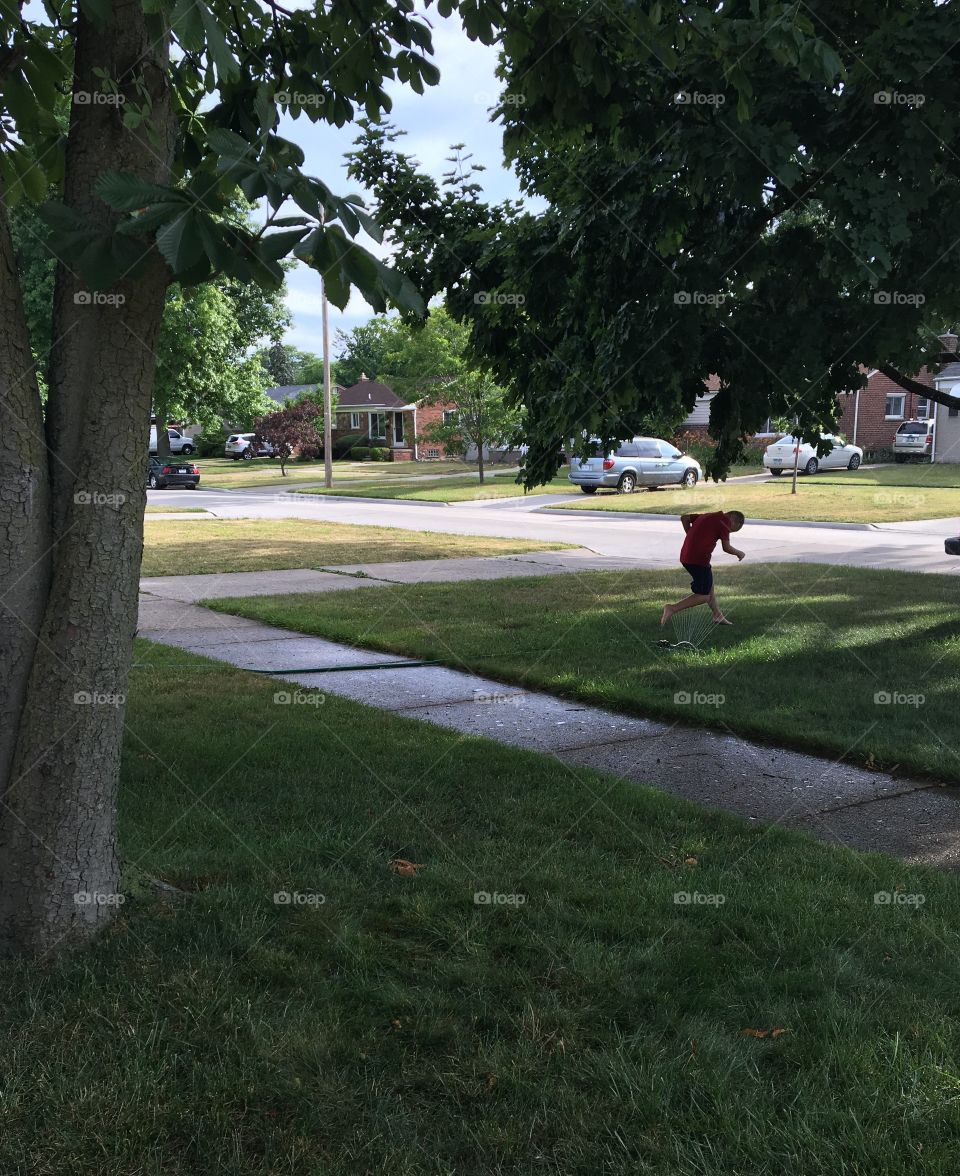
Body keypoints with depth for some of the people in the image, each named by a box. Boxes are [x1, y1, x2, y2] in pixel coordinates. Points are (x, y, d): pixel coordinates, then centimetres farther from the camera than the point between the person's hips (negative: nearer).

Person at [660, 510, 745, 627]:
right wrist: (739, 553, 9)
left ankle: (717, 614, 32)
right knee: (704, 596, -3)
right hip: (698, 560, -9)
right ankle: (672, 608, -15)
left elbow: (684, 518, 21)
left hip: (686, 556, 9)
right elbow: (726, 548, -10)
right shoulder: (724, 520, -5)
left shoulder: (709, 516, 20)